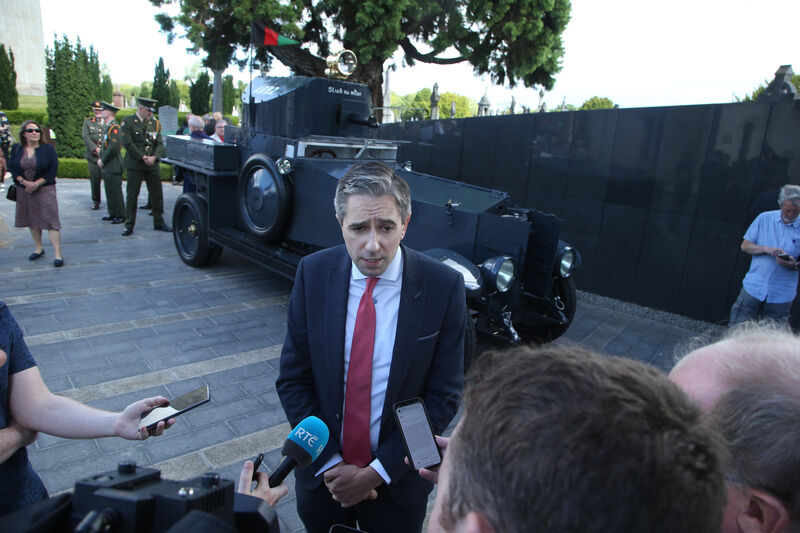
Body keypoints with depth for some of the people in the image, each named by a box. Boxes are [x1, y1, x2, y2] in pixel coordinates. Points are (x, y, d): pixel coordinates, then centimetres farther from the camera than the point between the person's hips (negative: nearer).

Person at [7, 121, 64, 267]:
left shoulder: (48, 148, -3)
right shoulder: (16, 149, 5)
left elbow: (53, 170, -7)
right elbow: (12, 168, 4)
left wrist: (37, 183, -14)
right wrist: (24, 182, -12)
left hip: (45, 189, -4)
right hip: (24, 190, 4)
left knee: (50, 220, -10)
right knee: (32, 221, 12)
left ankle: (57, 254, -10)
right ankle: (39, 248, 28)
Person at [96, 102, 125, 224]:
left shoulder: (114, 127, -14)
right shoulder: (109, 126, 16)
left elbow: (114, 147, -23)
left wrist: (103, 161, -15)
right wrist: (101, 160, 11)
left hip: (113, 167, -10)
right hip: (107, 167, 10)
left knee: (115, 191, -5)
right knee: (110, 191, 14)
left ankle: (120, 215, 2)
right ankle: (113, 214, 23)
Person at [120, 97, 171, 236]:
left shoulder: (155, 123, 11)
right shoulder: (127, 122, -1)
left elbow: (160, 143, 7)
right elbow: (127, 143, -9)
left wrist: (154, 157, -10)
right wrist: (142, 157, -13)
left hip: (153, 164, 4)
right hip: (134, 165, -4)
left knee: (157, 194, 6)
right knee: (132, 195, 0)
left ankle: (159, 223, 18)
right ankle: (129, 226, 8)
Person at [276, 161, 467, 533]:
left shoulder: (444, 287, -19)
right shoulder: (313, 274, -13)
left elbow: (443, 396, -12)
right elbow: (293, 381, -7)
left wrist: (379, 471, -14)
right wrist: (329, 463, -12)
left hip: (397, 478, -1)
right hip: (321, 473, 2)